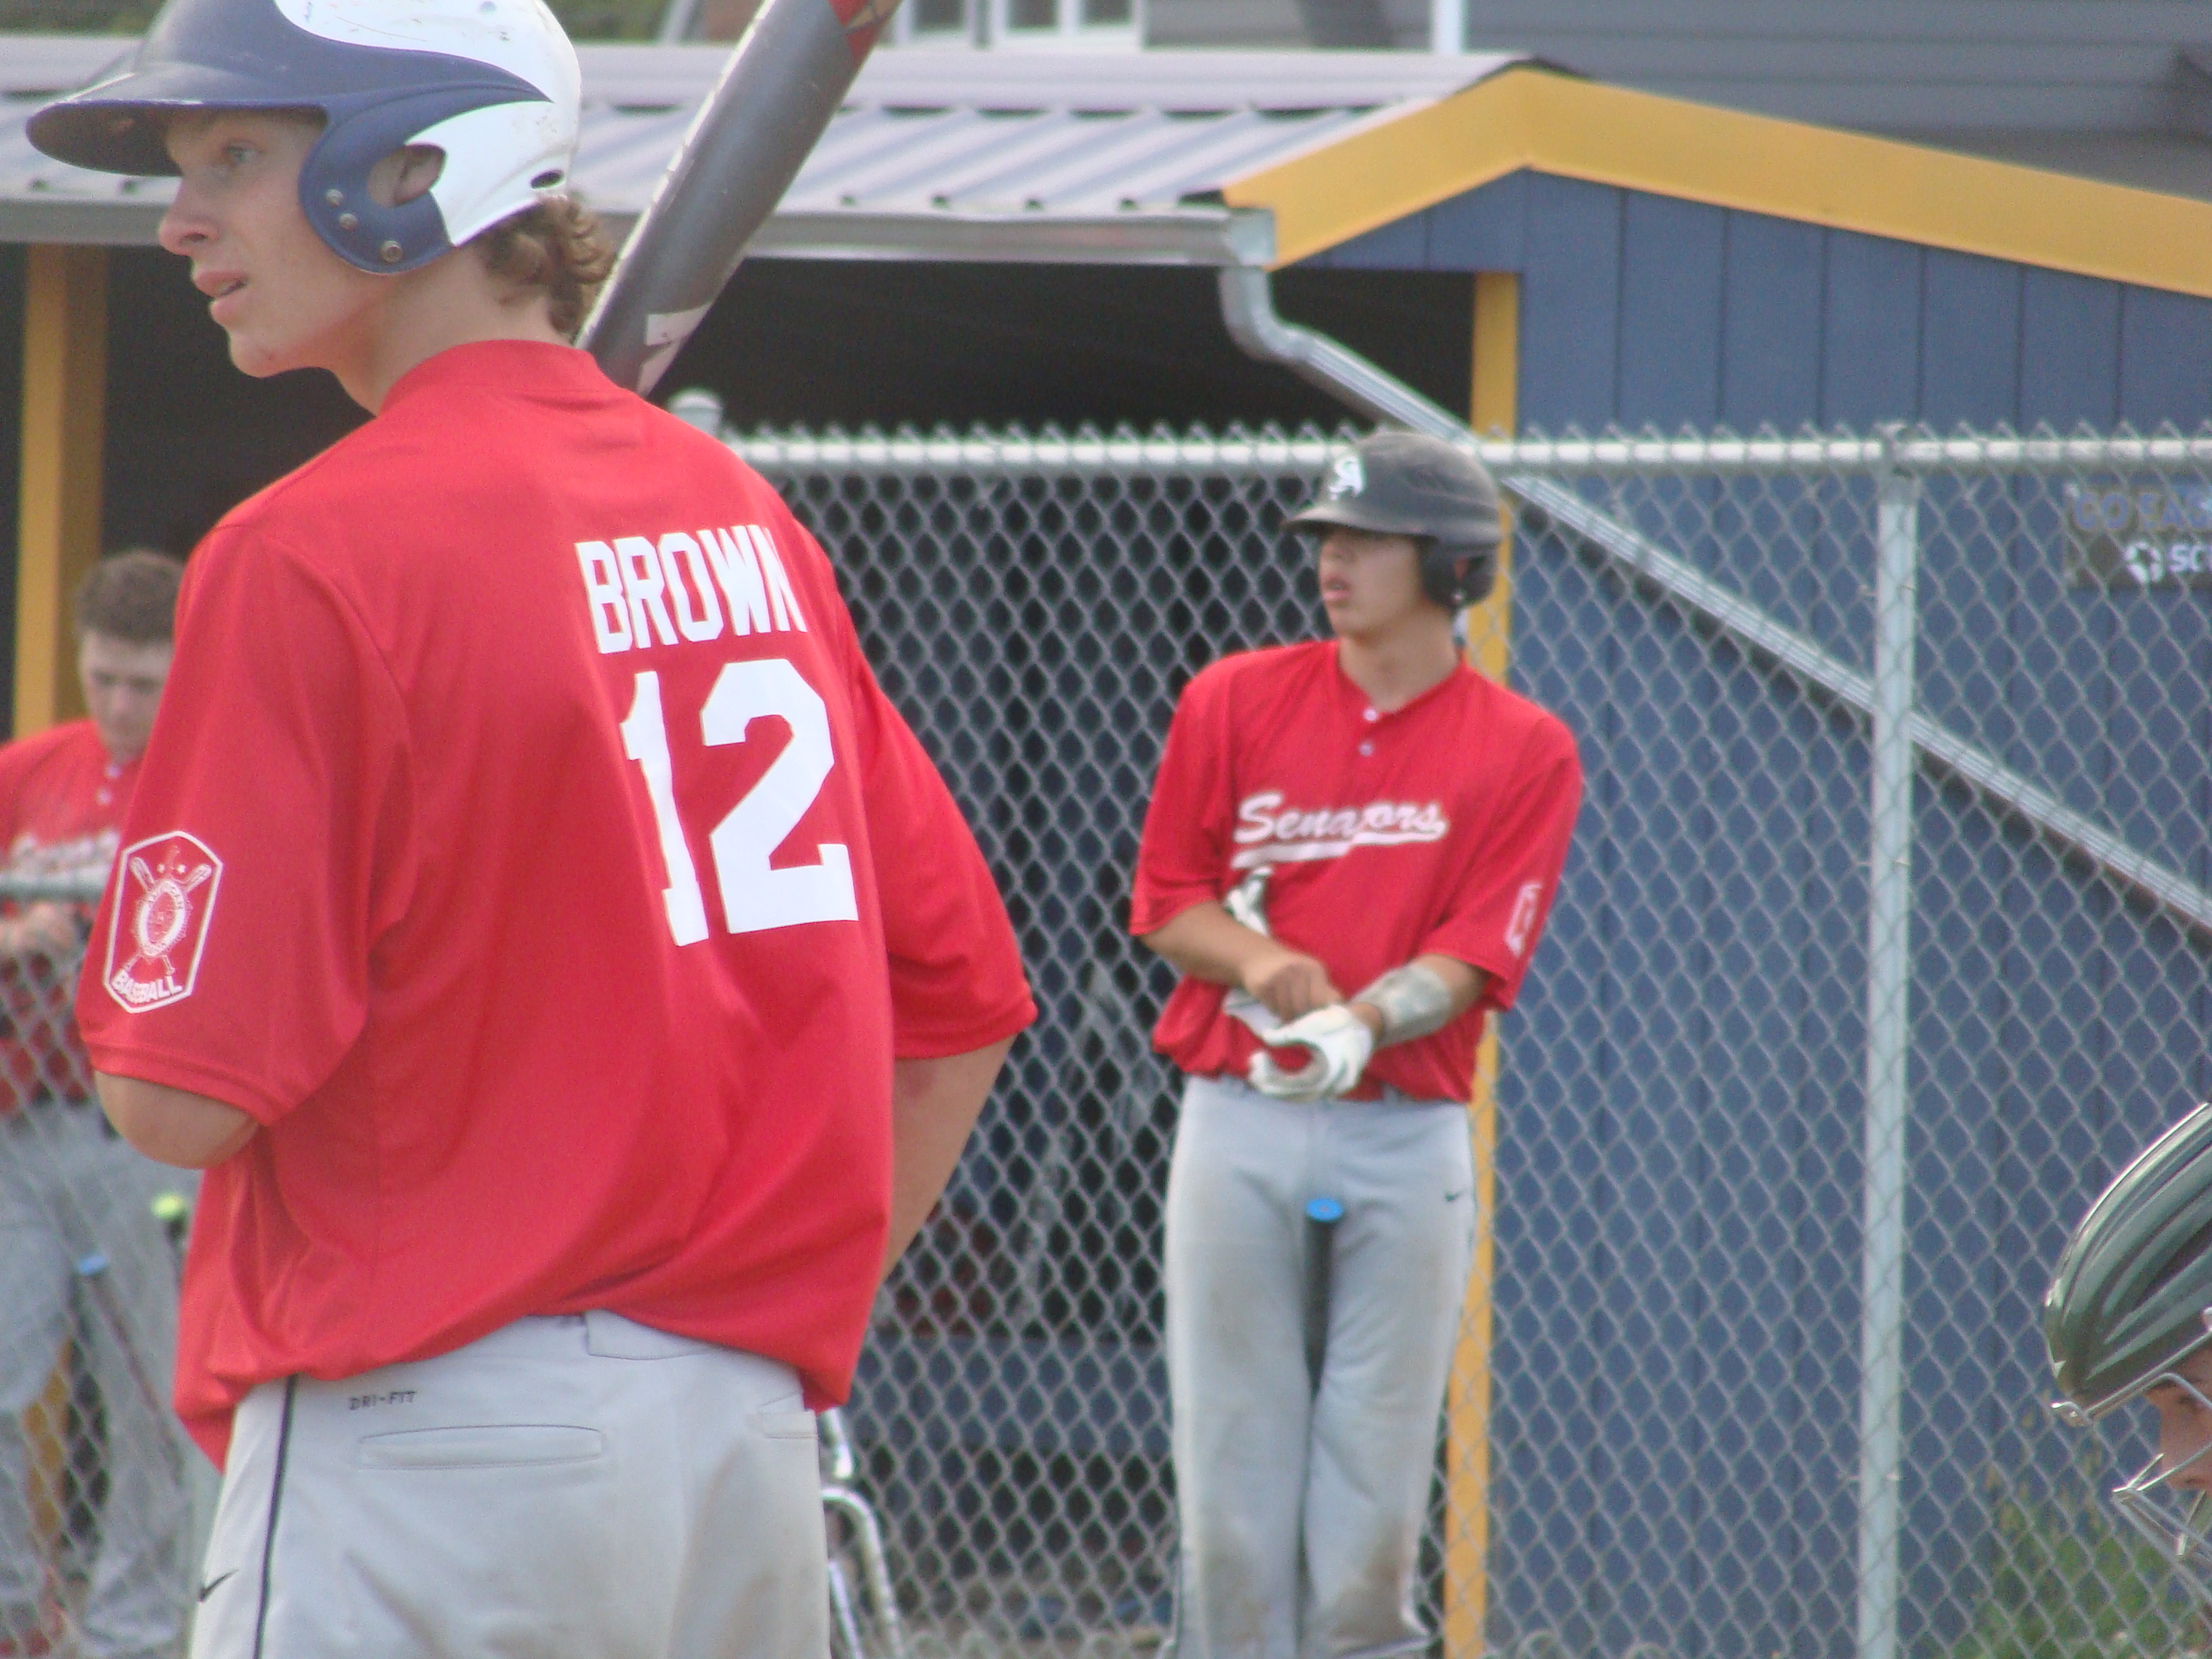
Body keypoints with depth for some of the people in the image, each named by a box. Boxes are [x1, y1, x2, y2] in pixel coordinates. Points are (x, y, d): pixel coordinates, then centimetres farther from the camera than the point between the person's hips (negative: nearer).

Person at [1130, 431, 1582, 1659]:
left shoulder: (1524, 751, 2)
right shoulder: (1234, 702, 7)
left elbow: (1474, 957, -6)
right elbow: (1165, 903, 8)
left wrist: (1361, 1020, -25)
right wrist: (1254, 959, -13)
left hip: (1407, 1140, -1)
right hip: (1238, 1125, 1)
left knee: (1376, 1479, 0)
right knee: (1231, 1469, 0)